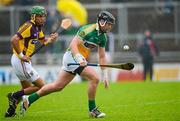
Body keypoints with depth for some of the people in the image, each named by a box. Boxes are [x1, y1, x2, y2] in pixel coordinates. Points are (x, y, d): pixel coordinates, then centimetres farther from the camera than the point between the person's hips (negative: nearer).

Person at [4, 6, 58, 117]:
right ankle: (14, 96, -2)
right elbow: (14, 40, -26)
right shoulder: (29, 26, -17)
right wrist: (21, 55, -23)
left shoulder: (38, 28, 12)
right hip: (21, 61, -10)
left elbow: (43, 40, 22)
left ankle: (10, 111, 27)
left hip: (24, 61, 10)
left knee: (27, 88, 23)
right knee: (41, 86, -5)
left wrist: (51, 39, 0)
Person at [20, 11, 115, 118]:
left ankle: (28, 100, 17)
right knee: (94, 78, -19)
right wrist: (79, 58, -39)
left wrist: (105, 75, 8)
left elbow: (102, 57, 13)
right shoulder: (88, 29, -18)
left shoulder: (102, 37, 7)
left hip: (81, 60, 9)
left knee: (58, 86, 10)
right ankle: (92, 110, -7)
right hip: (72, 56, -9)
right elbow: (73, 44, -25)